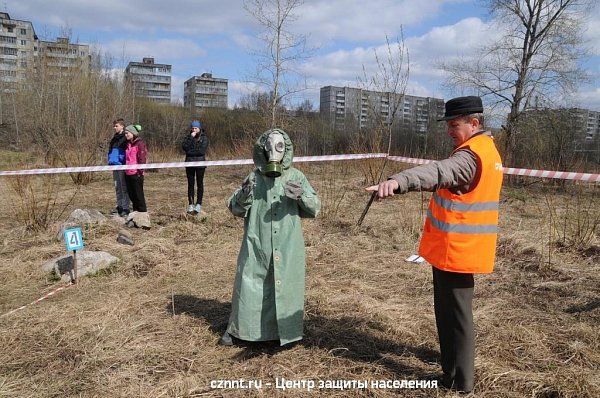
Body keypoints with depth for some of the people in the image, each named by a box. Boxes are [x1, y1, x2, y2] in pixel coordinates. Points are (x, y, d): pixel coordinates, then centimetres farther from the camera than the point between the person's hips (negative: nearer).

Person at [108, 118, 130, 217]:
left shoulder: (125, 138, -9)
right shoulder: (115, 138, 17)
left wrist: (123, 162, -18)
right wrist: (110, 160, 17)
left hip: (122, 165, -8)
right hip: (115, 165, 8)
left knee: (124, 187, -4)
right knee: (117, 187, 12)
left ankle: (126, 208, 0)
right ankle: (119, 206, 20)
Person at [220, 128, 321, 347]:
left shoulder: (296, 177, 1)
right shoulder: (254, 178, 1)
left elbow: (315, 208, 1)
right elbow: (234, 208, 4)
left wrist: (302, 197, -19)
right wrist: (243, 196, -17)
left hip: (288, 247, 0)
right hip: (257, 246, 0)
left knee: (286, 286, 9)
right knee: (249, 286, 8)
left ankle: (287, 330, 30)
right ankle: (235, 328, 29)